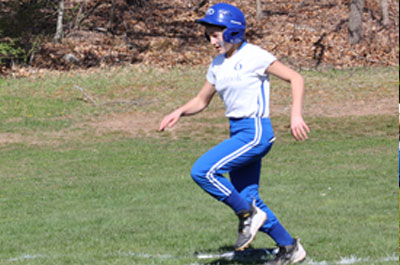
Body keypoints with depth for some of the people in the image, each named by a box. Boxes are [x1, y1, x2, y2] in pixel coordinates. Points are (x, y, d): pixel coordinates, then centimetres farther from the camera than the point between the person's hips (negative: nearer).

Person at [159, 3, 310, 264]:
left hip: (255, 132, -8)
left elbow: (295, 78, -10)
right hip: (238, 133, 8)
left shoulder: (254, 57, -12)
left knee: (202, 171, -18)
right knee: (248, 199, 9)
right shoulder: (218, 65, 11)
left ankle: (249, 214, -4)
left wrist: (296, 115, -21)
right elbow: (201, 101, 19)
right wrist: (179, 112, -1)